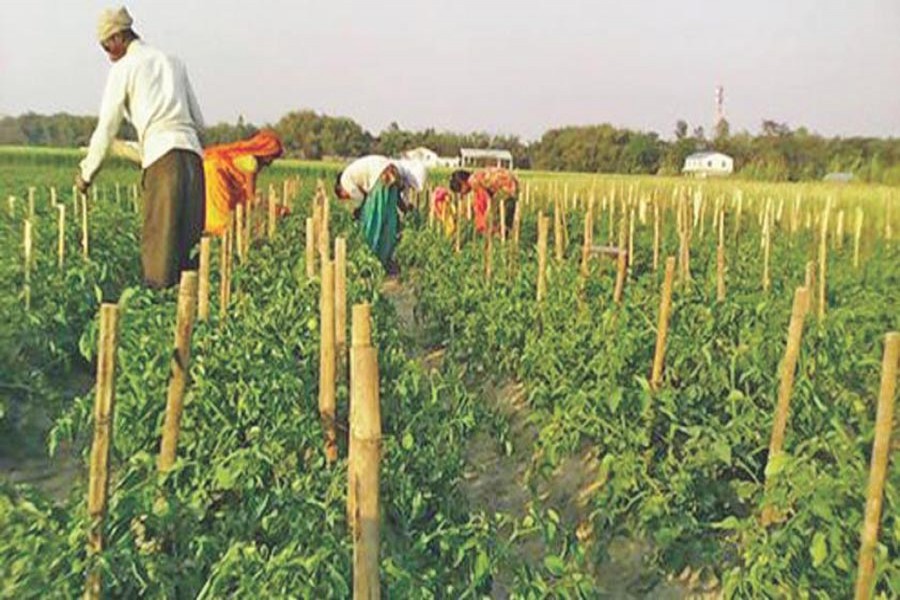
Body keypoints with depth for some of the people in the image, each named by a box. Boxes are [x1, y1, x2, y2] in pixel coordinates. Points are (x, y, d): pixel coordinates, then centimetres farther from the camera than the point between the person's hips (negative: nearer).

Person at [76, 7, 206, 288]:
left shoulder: (123, 68, 9)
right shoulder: (174, 62, 24)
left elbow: (106, 128, 9)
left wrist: (86, 173, 18)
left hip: (162, 158, -5)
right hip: (193, 154, 5)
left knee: (159, 240, -5)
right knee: (189, 237, 6)